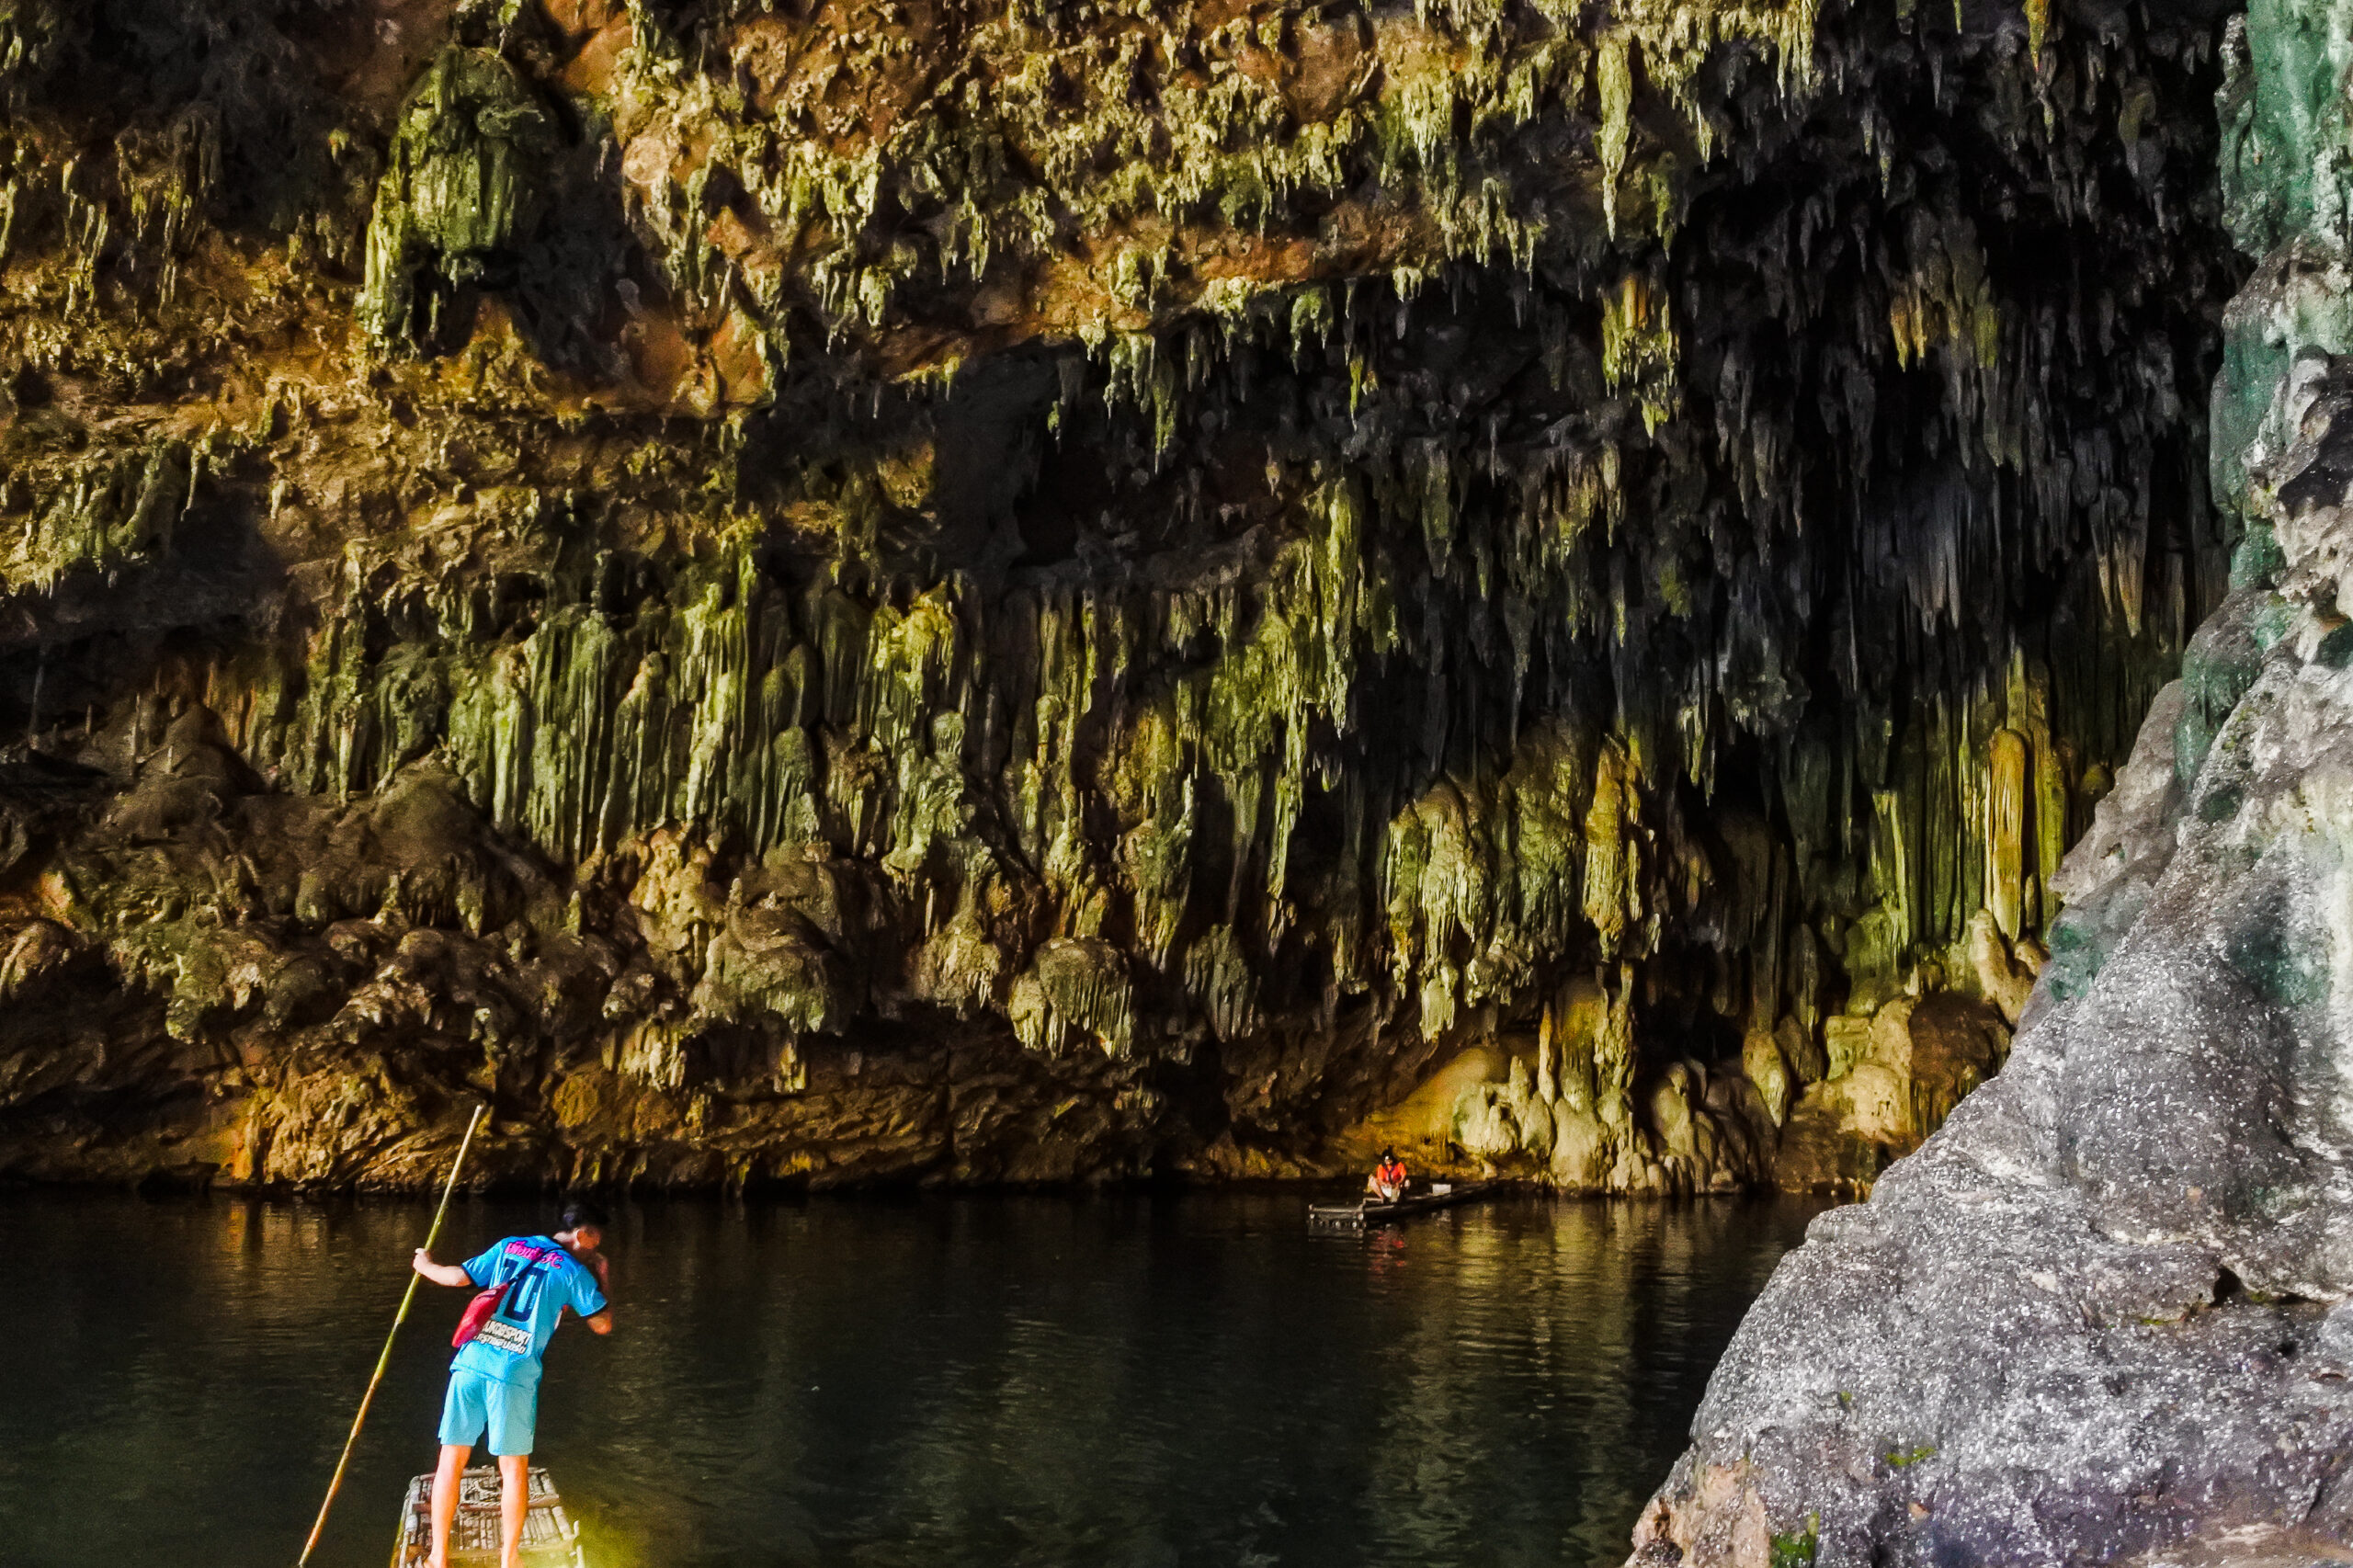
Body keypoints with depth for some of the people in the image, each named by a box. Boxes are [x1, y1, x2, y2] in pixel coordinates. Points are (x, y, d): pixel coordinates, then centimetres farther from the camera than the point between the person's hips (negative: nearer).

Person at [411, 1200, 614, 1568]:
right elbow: (602, 1324, 4)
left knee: (451, 1459, 11)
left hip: (471, 1361, 4)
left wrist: (425, 1266, 28)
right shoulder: (574, 1271, 1)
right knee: (514, 1468, 10)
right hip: (515, 1372, -4)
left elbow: (460, 1277, 9)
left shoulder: (509, 1246, 12)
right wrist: (602, 1280, 18)